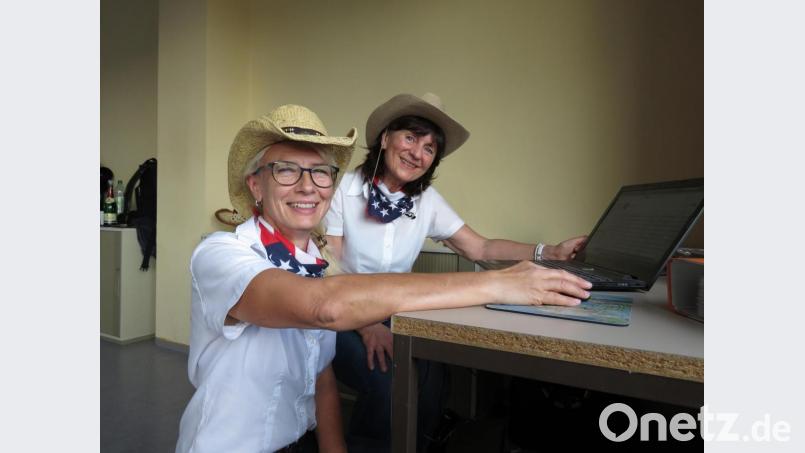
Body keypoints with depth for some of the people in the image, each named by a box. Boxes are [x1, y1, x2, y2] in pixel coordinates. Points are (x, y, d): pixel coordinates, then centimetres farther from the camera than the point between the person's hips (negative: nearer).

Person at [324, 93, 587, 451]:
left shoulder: (426, 200, 0)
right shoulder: (345, 188, -12)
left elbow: (480, 249, -3)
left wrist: (550, 252, -14)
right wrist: (365, 325, -24)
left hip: (394, 315, 4)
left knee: (428, 378, -21)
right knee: (386, 385, -27)